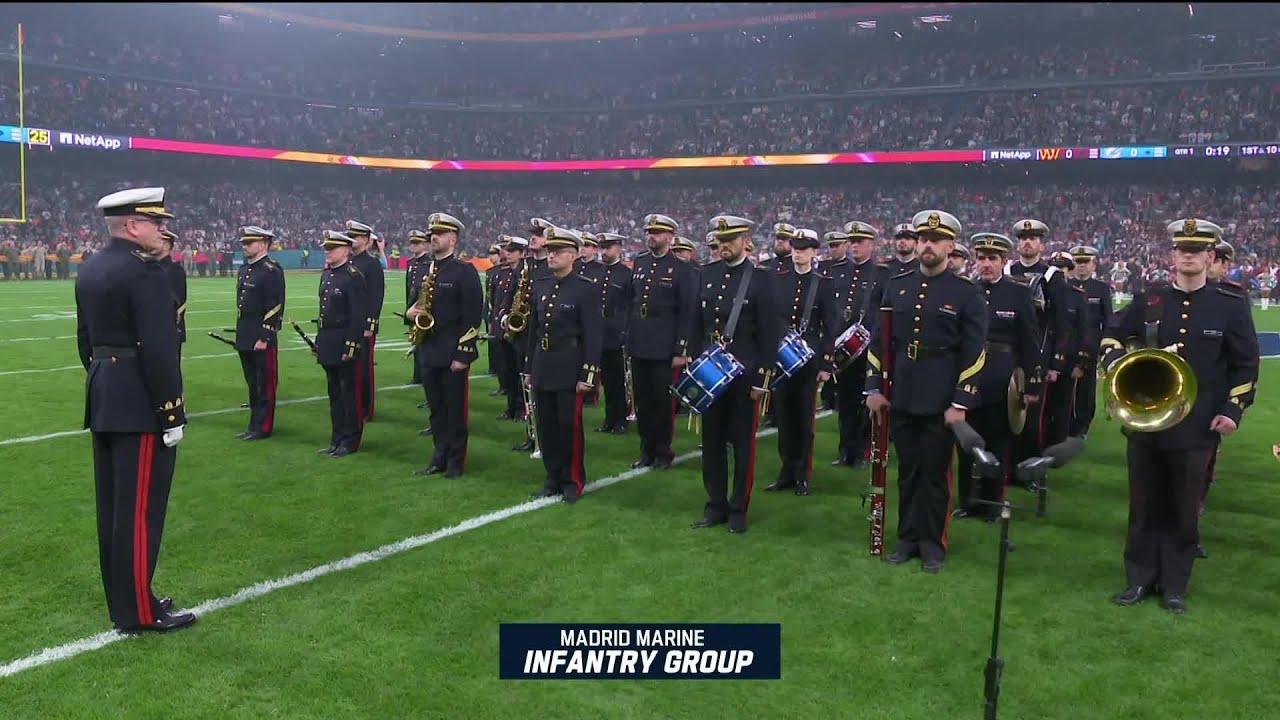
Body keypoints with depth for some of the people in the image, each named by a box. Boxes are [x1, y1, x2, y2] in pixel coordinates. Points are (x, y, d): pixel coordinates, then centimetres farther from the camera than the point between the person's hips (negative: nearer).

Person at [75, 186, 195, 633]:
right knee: (140, 508, -2)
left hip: (102, 401, 10)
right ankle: (138, 612, 6)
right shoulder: (145, 271, -18)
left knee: (112, 505, 15)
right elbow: (159, 350, -22)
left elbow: (85, 340, 17)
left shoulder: (89, 269, 12)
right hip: (139, 406, -10)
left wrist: (103, 384, 22)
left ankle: (121, 599, 26)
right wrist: (171, 414, -17)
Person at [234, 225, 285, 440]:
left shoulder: (272, 270, -12)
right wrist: (240, 334, 16)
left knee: (265, 384, 0)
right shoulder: (245, 268, 14)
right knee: (252, 383, 15)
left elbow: (275, 307, -17)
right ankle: (254, 426, 23)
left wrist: (264, 338, -19)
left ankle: (263, 428, 7)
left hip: (262, 338, -9)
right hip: (245, 337, 9)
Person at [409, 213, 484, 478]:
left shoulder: (465, 271, -9)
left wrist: (463, 354, -17)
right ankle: (440, 457, 22)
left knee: (455, 408, 2)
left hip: (453, 352, -7)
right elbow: (417, 304, 23)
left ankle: (456, 461, 12)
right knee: (436, 407, 12)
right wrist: (411, 312, -2)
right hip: (429, 351, 7)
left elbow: (473, 315, -14)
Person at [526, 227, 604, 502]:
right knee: (546, 427, 11)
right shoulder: (540, 286, 10)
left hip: (569, 370, -6)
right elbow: (533, 329, 15)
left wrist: (588, 374, -15)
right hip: (543, 368, 6)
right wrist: (530, 368, 14)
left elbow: (594, 334, -11)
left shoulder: (587, 288, -9)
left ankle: (573, 481, 14)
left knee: (570, 427, 0)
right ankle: (553, 478, 23)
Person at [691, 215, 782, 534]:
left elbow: (770, 332, -9)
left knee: (743, 444, 5)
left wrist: (762, 378, -11)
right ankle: (715, 506, 22)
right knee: (712, 443, 10)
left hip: (744, 374, -4)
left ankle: (738, 510, 17)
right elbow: (697, 323, 12)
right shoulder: (707, 274, 7)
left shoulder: (761, 278, -7)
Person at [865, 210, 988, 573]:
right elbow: (878, 339, 8)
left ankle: (933, 543, 20)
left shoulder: (966, 292, -4)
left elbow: (974, 352, -6)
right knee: (907, 471, 13)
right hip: (900, 395, 3)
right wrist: (874, 386, 2)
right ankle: (908, 538, 24)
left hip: (941, 399, -3)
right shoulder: (896, 285, 6)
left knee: (935, 473, 6)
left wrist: (961, 403, -11)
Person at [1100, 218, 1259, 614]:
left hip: (1196, 424, -2)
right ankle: (1140, 579, 21)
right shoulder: (1149, 300, 3)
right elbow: (1112, 333, 14)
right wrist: (1115, 364, -5)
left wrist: (1233, 409, -5)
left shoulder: (1232, 304, -2)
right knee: (1145, 504, 10)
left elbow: (1246, 363, 2)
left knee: (1183, 508, 8)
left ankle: (1174, 585, 20)